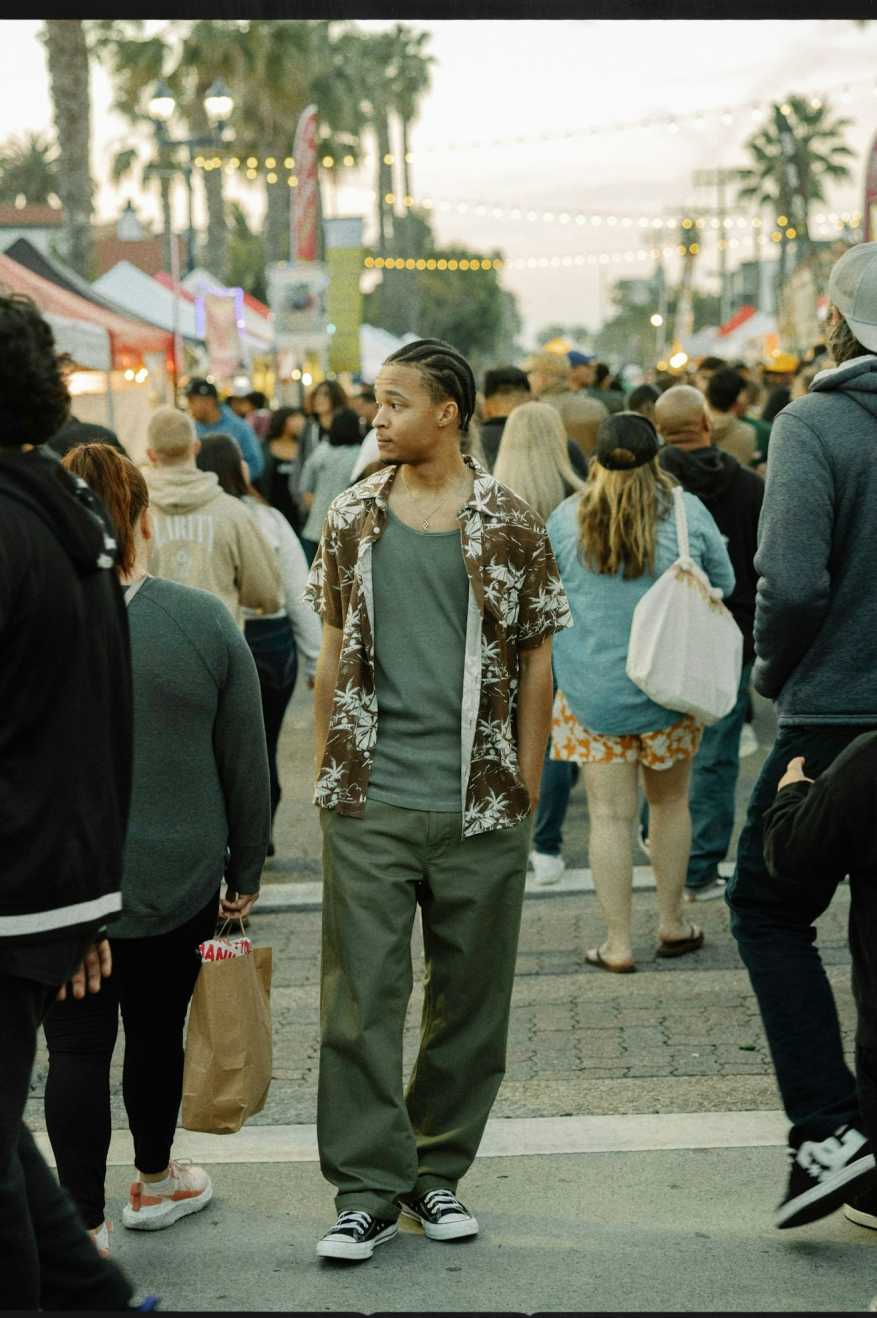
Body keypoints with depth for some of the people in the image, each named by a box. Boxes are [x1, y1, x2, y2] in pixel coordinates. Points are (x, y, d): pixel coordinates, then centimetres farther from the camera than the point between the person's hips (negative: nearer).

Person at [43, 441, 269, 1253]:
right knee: (157, 1030, 18)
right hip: (178, 880, 2)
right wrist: (247, 869, 11)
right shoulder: (205, 621, -6)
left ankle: (87, 1231, 5)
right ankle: (155, 1184, 37)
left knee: (78, 1047, 4)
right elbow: (246, 762, 0)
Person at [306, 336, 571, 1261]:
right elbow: (335, 649, 12)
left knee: (469, 997, 8)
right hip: (368, 802, 1)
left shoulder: (510, 525, 0)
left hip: (479, 805, -1)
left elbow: (535, 662, 3)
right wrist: (324, 768, 7)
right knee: (361, 995, -1)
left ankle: (437, 1170, 23)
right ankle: (367, 1187, 6)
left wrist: (525, 786, -1)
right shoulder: (354, 518, 7)